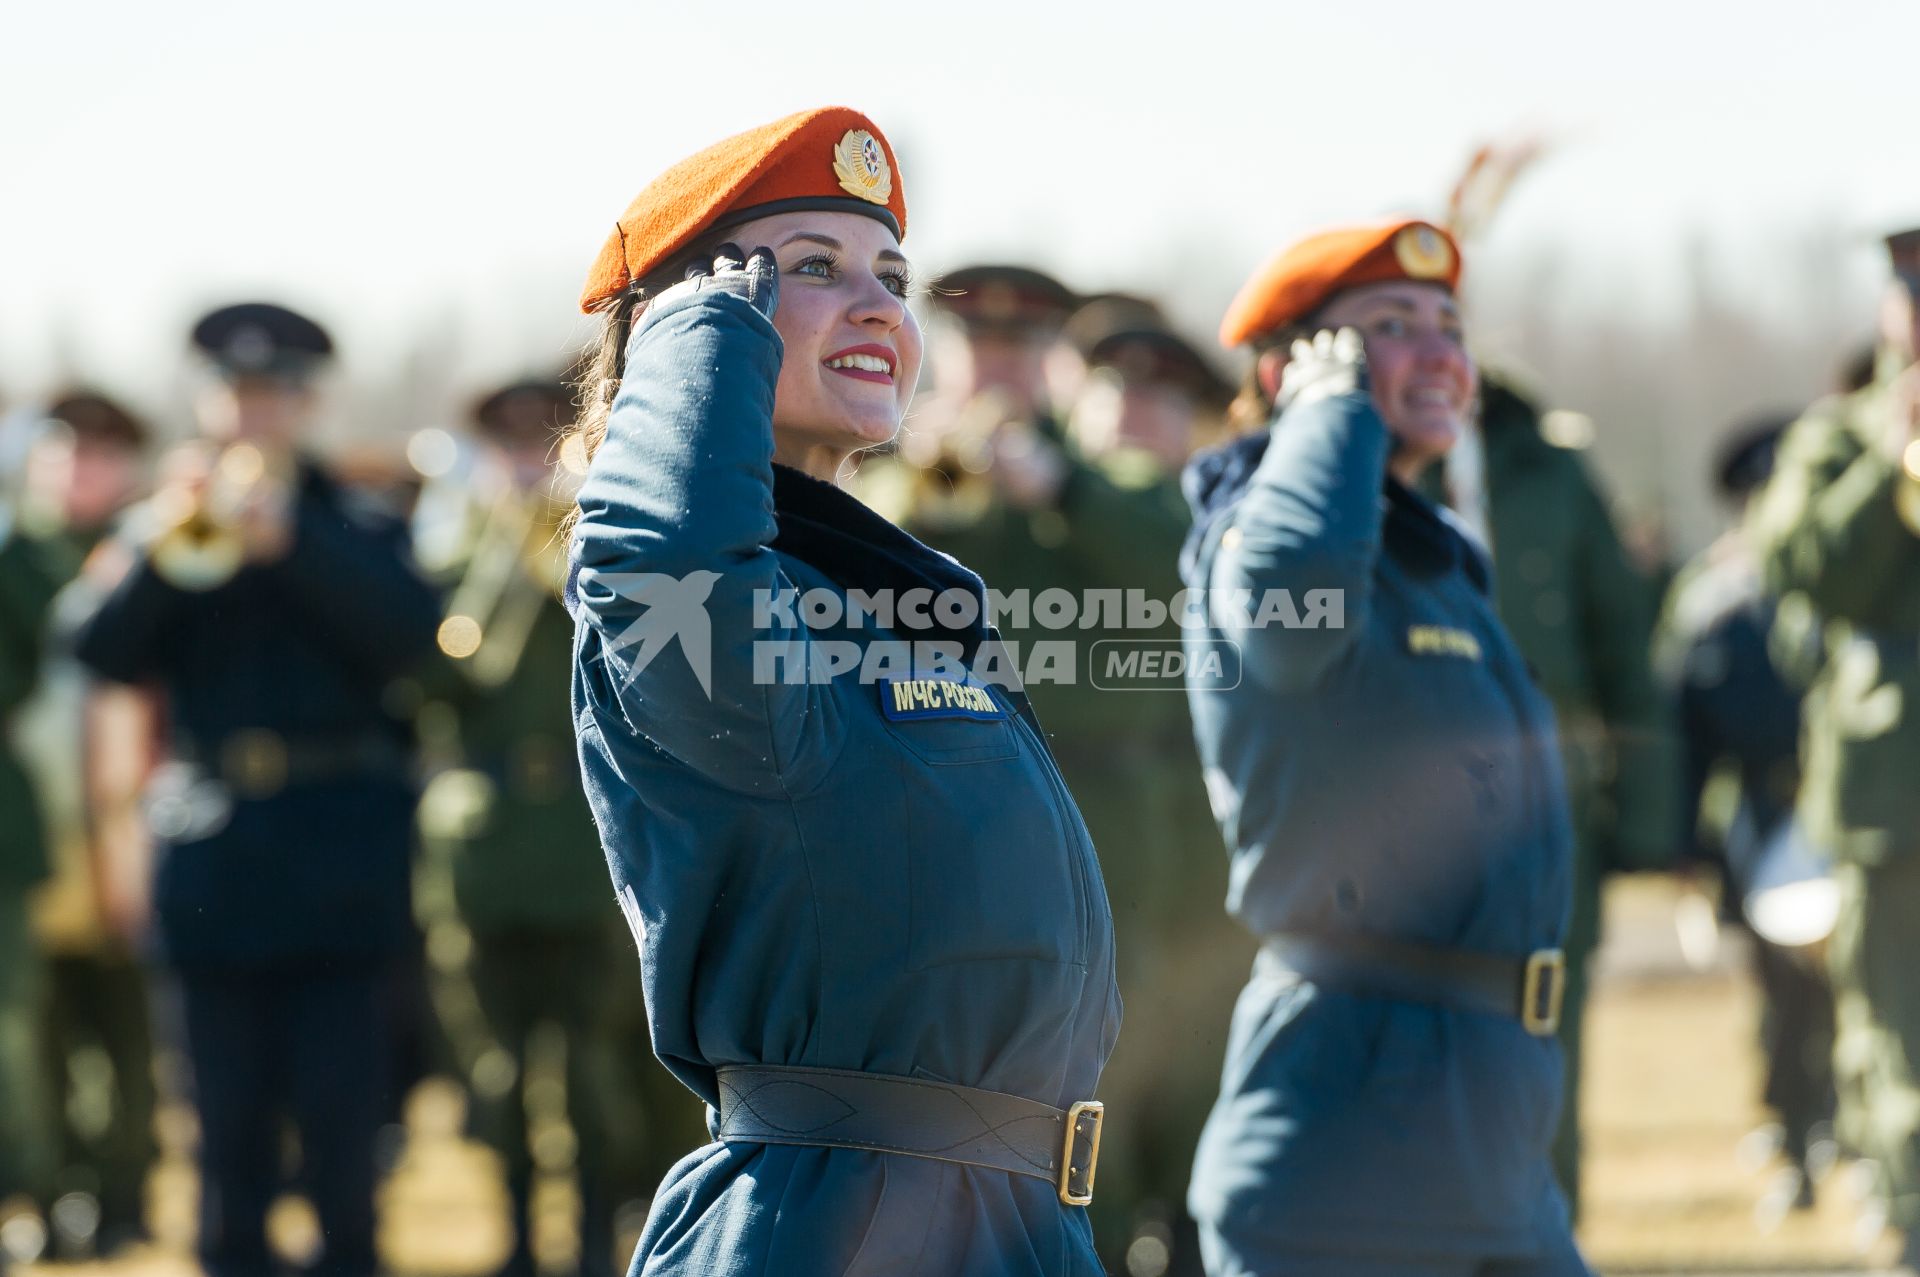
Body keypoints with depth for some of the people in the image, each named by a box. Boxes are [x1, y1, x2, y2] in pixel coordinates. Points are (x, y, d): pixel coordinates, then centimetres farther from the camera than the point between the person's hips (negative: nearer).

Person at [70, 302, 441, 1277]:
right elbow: (101, 653, -3)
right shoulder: (161, 526, 11)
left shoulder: (354, 531, 8)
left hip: (335, 849, -1)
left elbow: (410, 632, -11)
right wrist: (161, 552, -19)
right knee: (229, 1111, 4)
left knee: (340, 1103, -3)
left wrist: (290, 537, -19)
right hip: (213, 849, 1)